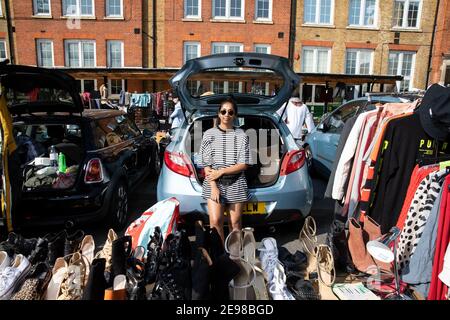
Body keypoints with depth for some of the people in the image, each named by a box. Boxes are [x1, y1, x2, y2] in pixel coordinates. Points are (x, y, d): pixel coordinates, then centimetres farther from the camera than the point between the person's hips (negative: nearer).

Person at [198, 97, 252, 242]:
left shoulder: (241, 135, 2)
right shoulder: (209, 134, 2)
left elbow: (243, 164, -3)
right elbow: (206, 164, -1)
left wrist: (221, 172, -11)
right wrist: (214, 186, -10)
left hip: (236, 183, 0)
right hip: (214, 183, 0)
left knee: (235, 222, 5)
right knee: (215, 221, -10)